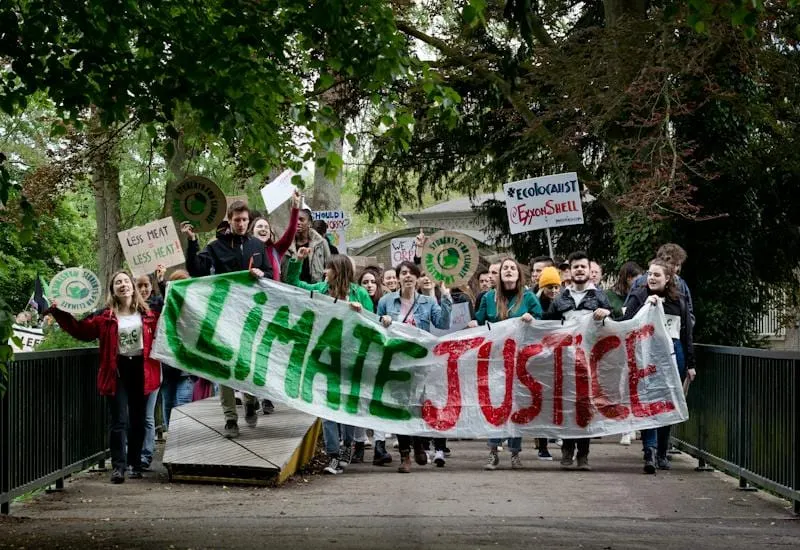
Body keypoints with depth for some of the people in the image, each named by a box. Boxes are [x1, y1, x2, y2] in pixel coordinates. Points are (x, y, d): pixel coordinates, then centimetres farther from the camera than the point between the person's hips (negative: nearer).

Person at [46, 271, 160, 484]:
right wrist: (59, 313, -5)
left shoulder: (147, 312, 5)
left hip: (141, 369, 2)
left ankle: (135, 464, 22)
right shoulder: (105, 316, 1)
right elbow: (81, 330, 2)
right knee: (119, 421, -6)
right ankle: (118, 466, -5)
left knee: (138, 420, 10)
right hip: (117, 370, -2)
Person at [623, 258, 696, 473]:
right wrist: (645, 306, -17)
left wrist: (690, 364, 14)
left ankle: (662, 453, 18)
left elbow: (687, 334, 15)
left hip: (673, 353, 4)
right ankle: (650, 451, -20)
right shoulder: (638, 297, 3)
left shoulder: (679, 301, 12)